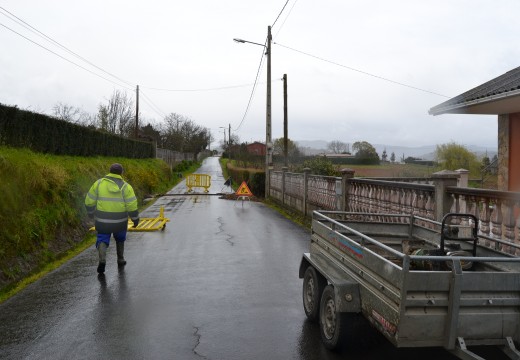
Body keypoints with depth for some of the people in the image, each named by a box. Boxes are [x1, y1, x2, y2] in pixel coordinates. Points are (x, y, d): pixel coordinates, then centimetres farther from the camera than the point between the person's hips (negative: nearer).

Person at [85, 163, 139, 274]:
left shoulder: (99, 183, -6)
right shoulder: (125, 186, -11)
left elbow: (90, 201, -1)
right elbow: (132, 206, -14)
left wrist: (91, 212, 18)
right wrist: (135, 219, 1)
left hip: (103, 220, 0)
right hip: (119, 220, 0)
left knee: (102, 241, 12)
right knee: (120, 238, 26)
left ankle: (102, 260, -12)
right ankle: (120, 260, 32)